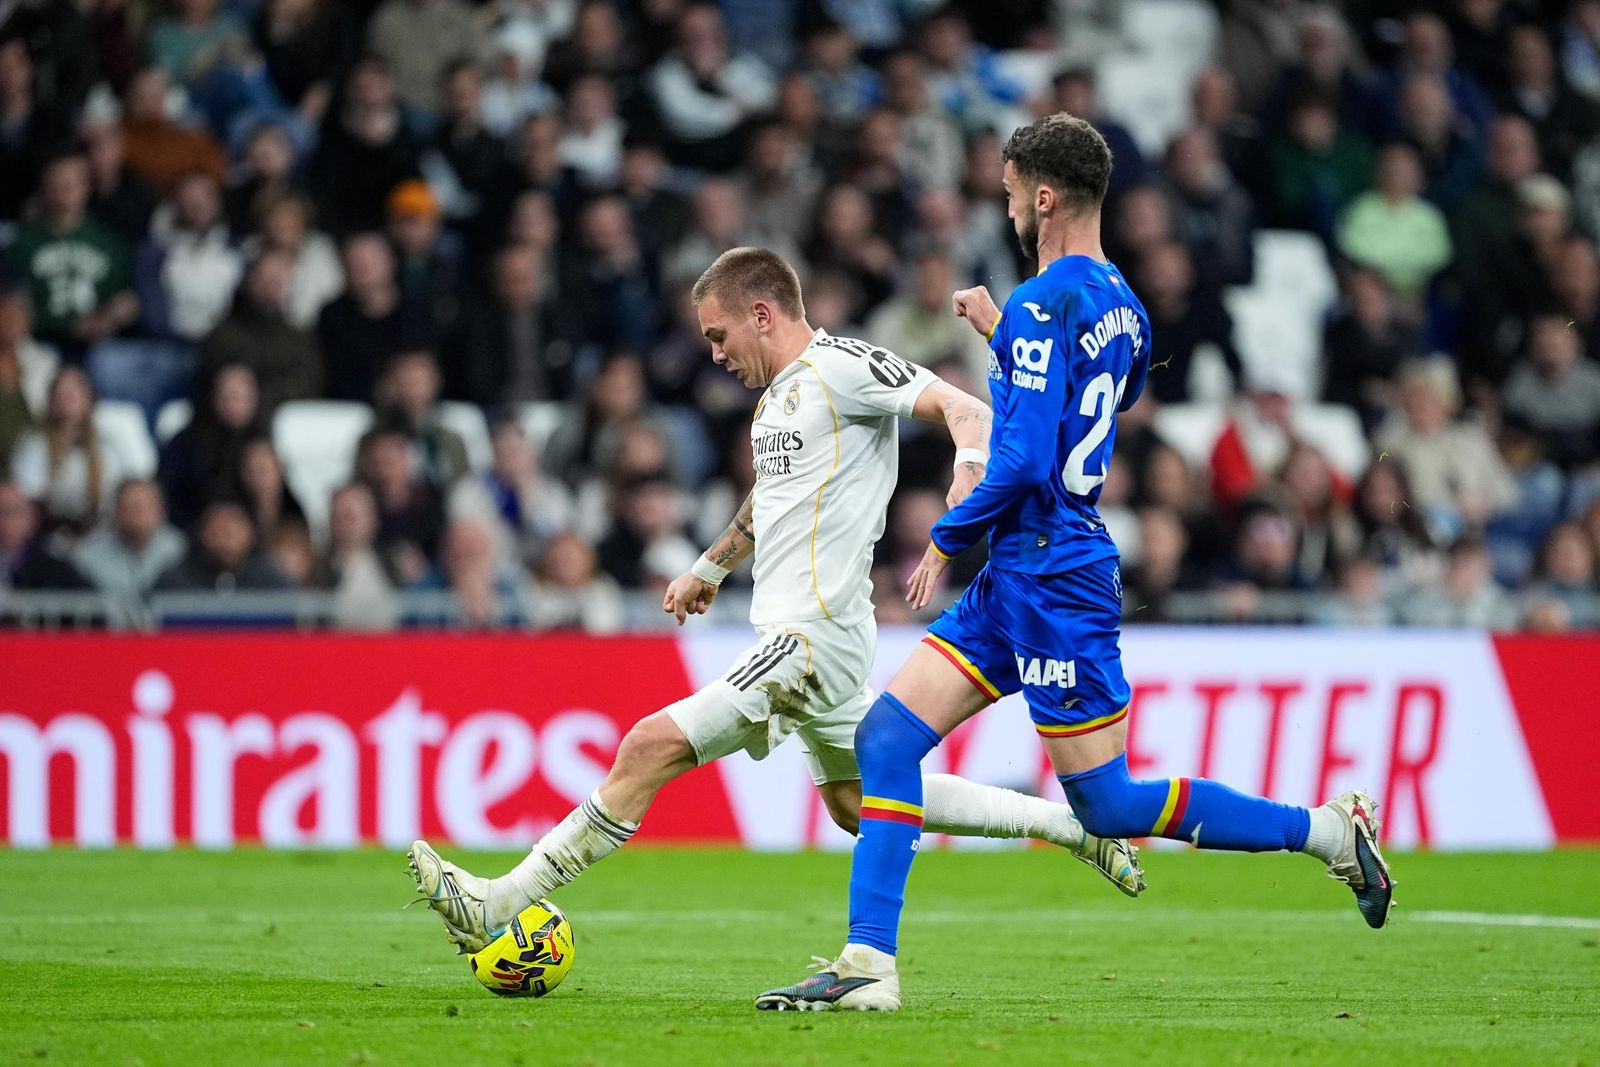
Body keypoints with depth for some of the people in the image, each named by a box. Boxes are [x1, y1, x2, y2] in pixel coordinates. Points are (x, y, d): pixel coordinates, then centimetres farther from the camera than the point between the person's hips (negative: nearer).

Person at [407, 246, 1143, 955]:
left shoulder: (841, 367, -10)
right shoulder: (778, 394, 18)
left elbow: (964, 409, -19)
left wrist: (970, 469, -39)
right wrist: (709, 568, 44)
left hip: (813, 635, -11)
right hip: (797, 633, 11)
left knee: (653, 746, -15)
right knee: (858, 803, 20)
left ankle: (501, 908, -15)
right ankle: (1069, 824, 28)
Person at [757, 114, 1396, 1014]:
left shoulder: (1045, 306, -17)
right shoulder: (1123, 307, 11)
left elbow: (1023, 461, -23)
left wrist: (946, 540, -10)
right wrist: (1003, 334, 24)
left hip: (1052, 580, -10)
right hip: (1017, 579, 10)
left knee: (1109, 804, -3)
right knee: (887, 738, 3)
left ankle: (1326, 829, 6)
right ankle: (868, 966, -1)